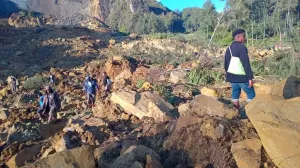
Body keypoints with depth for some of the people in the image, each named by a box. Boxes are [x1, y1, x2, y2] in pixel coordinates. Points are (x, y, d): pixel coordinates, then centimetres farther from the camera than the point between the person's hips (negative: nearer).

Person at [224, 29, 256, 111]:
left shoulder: (229, 48, 11)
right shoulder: (241, 47, -13)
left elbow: (226, 64, 15)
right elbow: (246, 63, -18)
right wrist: (250, 77, -17)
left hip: (232, 76, 7)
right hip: (241, 77, -7)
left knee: (235, 94, 12)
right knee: (251, 94, 4)